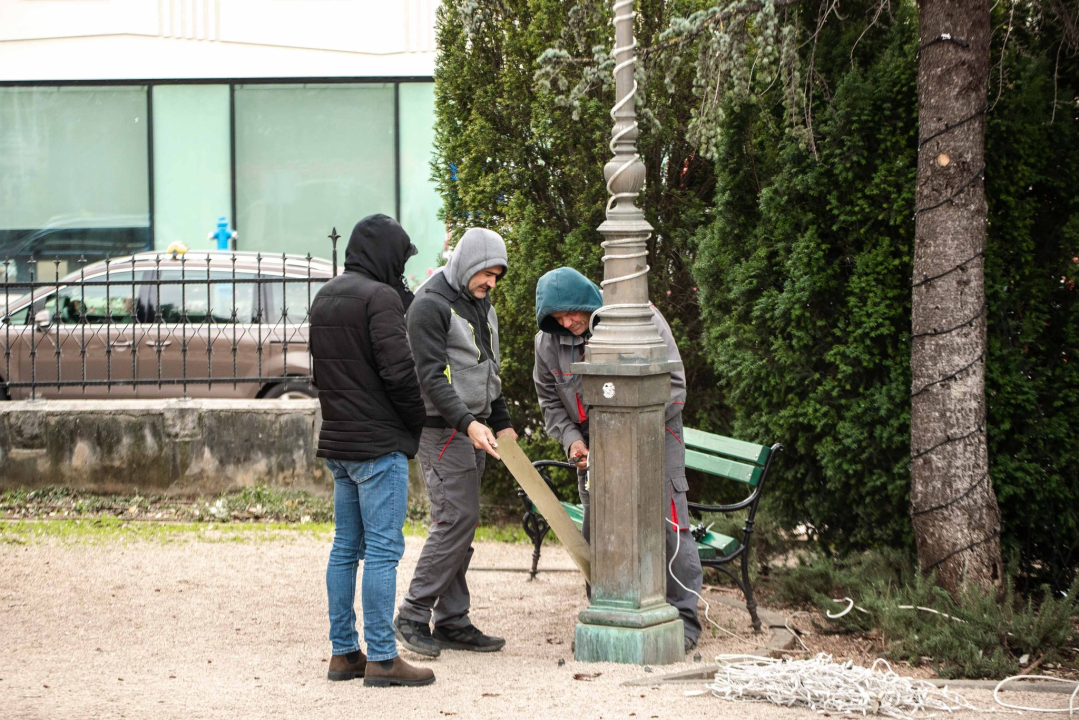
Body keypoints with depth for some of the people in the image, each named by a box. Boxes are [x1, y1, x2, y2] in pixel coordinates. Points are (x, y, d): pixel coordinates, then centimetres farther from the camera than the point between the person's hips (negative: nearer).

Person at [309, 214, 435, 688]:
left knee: (346, 547, 13)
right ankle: (382, 658, -3)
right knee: (383, 551, -5)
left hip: (337, 441, 9)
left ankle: (343, 652, 17)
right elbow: (398, 369, -19)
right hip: (378, 443, -9)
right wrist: (418, 421, -5)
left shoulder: (324, 297, 14)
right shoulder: (379, 297, -14)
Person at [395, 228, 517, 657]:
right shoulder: (431, 305, -12)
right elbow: (432, 377, -19)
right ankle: (413, 616, -6)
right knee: (456, 518, -13)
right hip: (442, 429, -9)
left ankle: (452, 622, 12)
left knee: (461, 524, 8)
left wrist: (501, 423, 22)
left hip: (472, 428, 9)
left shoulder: (481, 304, 17)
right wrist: (467, 423, -28)